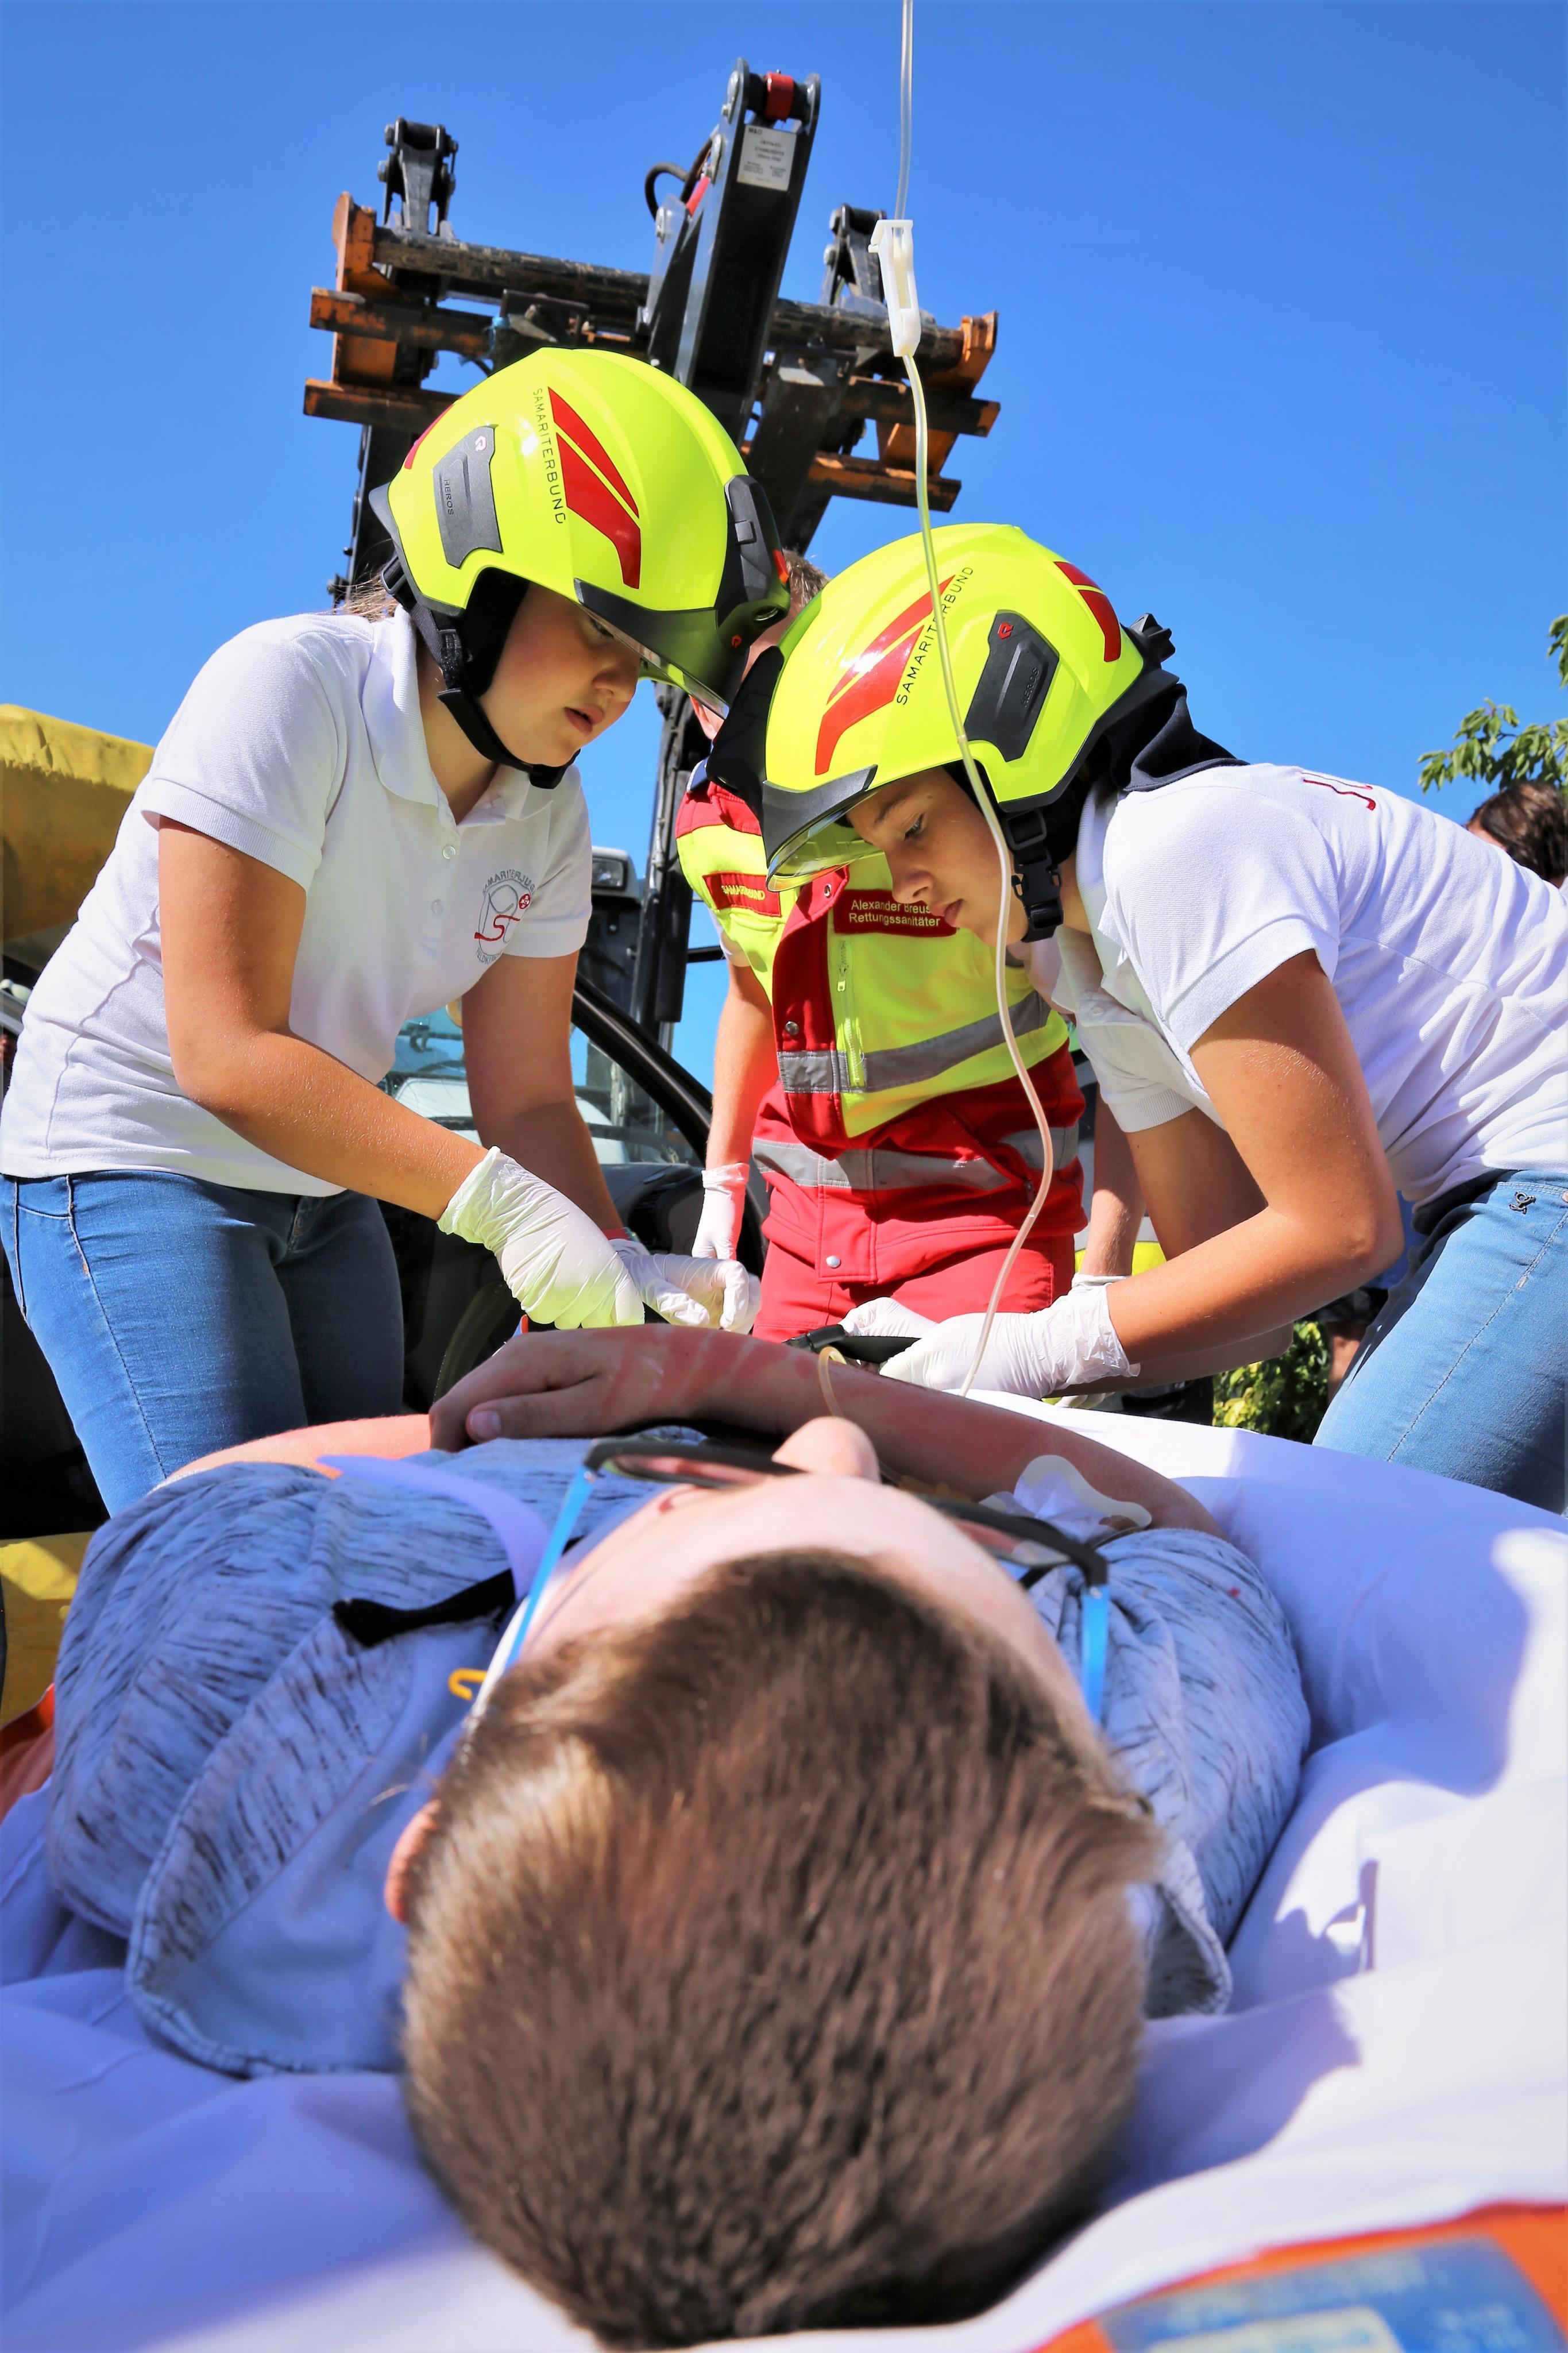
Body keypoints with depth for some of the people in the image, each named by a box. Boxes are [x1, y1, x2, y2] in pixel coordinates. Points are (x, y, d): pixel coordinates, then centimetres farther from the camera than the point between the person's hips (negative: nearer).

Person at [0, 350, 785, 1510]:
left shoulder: (549, 815, -3)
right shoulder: (289, 688, -22)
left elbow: (527, 1097, -4)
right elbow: (225, 1054, -27)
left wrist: (625, 1265, -22)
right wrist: (500, 1201, -32)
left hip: (323, 1186, 7)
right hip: (134, 1162, -6)